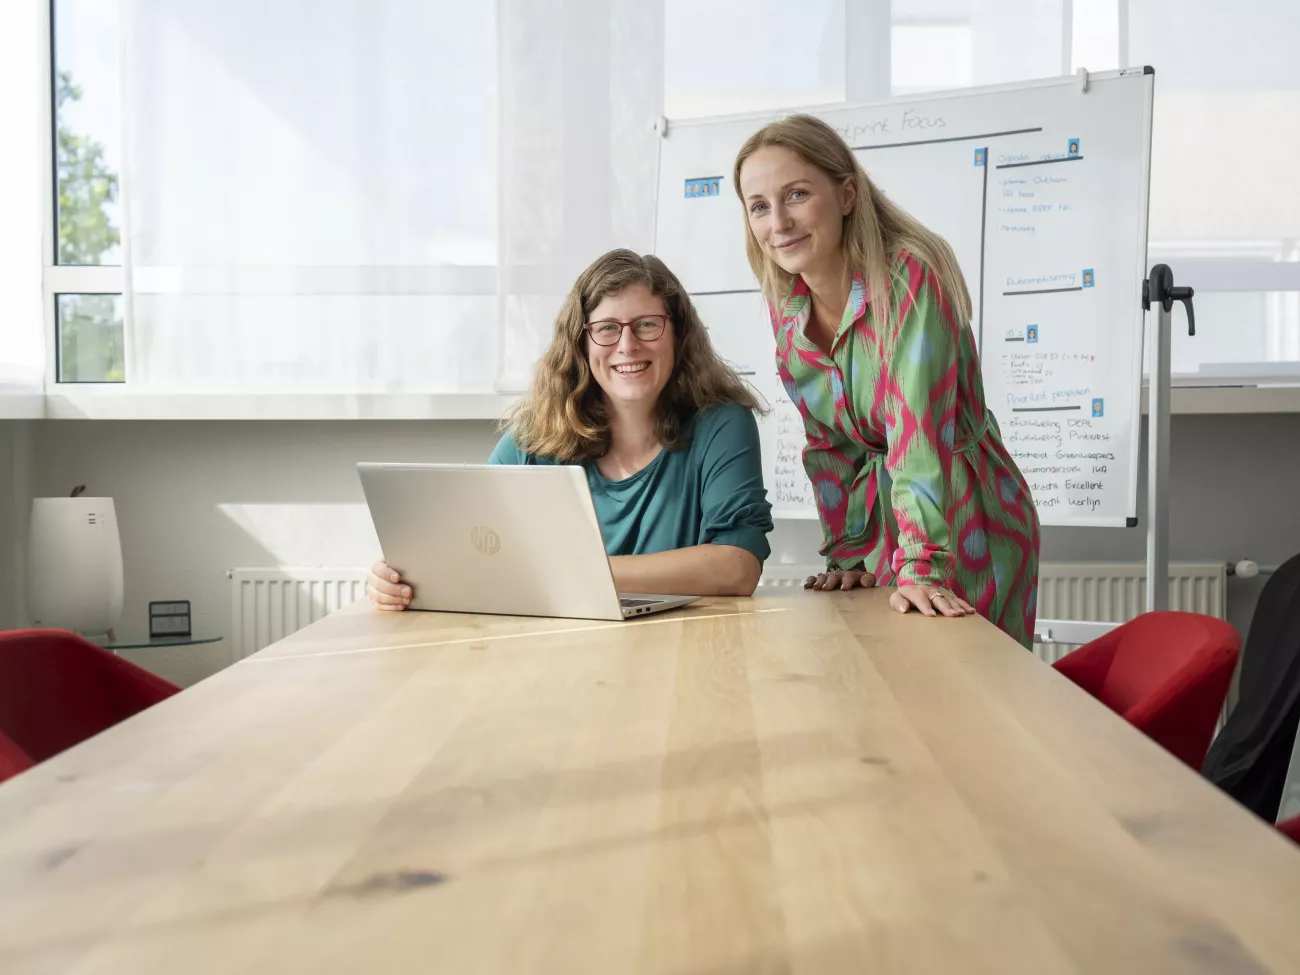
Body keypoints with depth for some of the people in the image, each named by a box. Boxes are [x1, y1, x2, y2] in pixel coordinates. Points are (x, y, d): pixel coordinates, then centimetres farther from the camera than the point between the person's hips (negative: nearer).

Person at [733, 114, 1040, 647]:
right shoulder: (786, 303, -3)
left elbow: (919, 429, -30)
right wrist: (848, 554, -1)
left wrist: (921, 568, -35)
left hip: (964, 530, -5)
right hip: (879, 517, 5)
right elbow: (828, 442, 3)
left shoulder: (910, 276, -22)